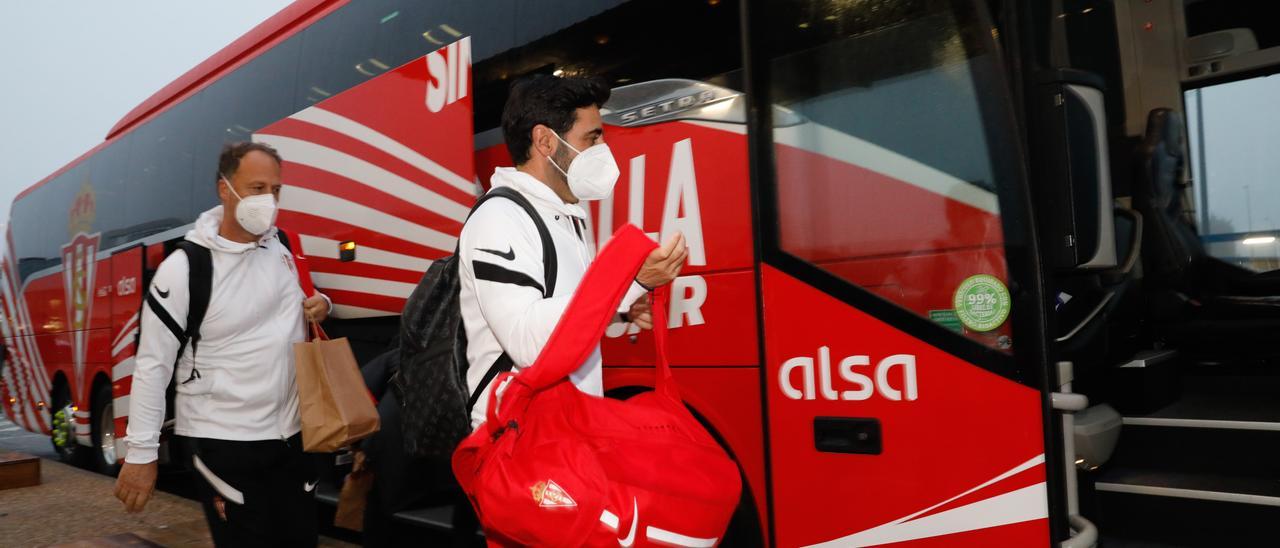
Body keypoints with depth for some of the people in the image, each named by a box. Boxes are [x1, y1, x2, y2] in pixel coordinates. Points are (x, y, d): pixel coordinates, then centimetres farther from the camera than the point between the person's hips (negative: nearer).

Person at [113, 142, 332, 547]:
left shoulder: (282, 245, 2)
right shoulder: (184, 269, -15)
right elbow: (153, 365, -11)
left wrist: (320, 305, -3)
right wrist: (141, 453, -10)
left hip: (290, 432, 6)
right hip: (221, 441, -6)